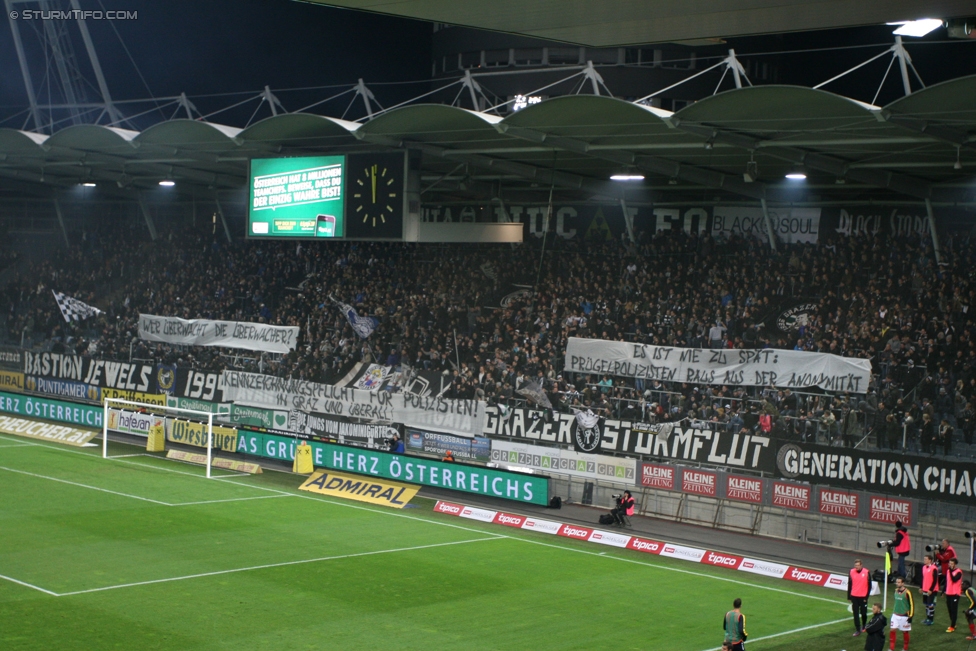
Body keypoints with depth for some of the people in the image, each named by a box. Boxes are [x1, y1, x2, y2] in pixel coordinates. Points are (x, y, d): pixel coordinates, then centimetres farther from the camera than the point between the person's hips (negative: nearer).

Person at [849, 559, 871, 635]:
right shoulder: (852, 572, -1)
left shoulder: (866, 572, -8)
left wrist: (866, 597, -6)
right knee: (856, 614, 1)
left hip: (863, 597, -2)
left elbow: (869, 586, -3)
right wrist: (849, 597, 6)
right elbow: (849, 585, 6)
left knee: (863, 612, 9)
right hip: (854, 597, 2)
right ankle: (857, 630, 8)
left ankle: (864, 625, 36)